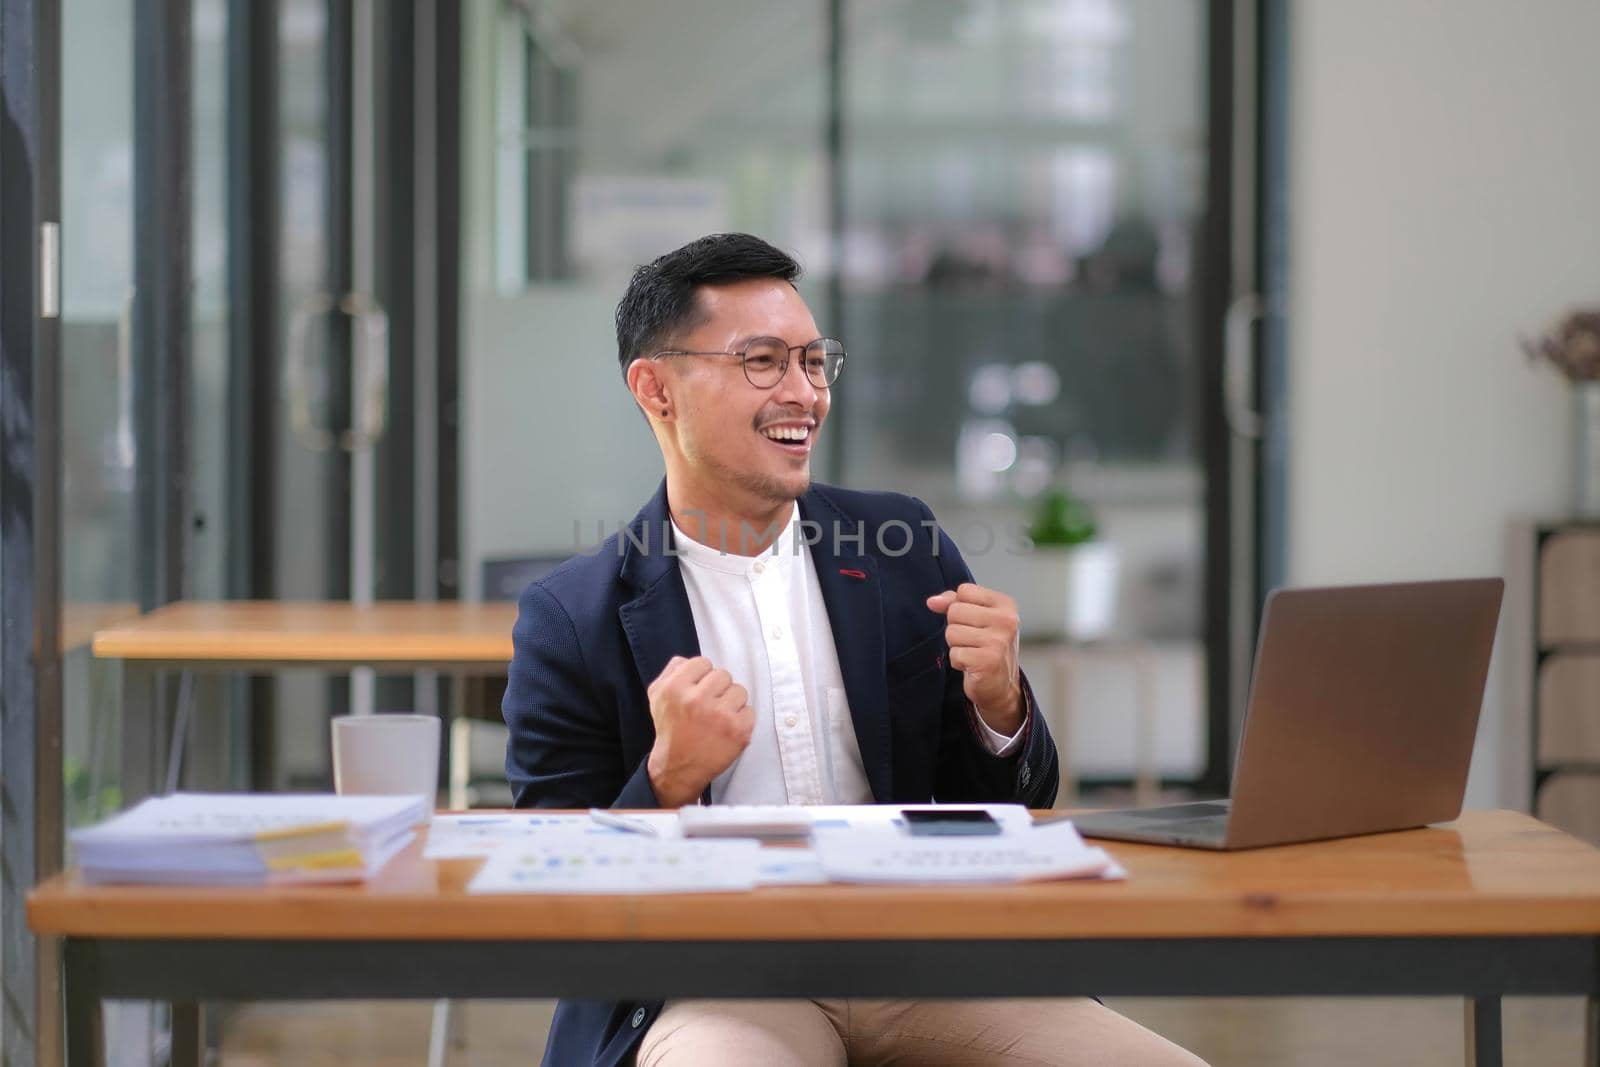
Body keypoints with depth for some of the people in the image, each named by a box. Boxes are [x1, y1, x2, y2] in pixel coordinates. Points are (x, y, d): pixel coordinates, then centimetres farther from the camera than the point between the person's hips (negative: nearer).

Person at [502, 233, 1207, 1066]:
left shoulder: (906, 552, 11)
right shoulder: (570, 623, 0)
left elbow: (1005, 814, 16)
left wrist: (999, 707, -6)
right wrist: (669, 778, -17)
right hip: (708, 988, -3)